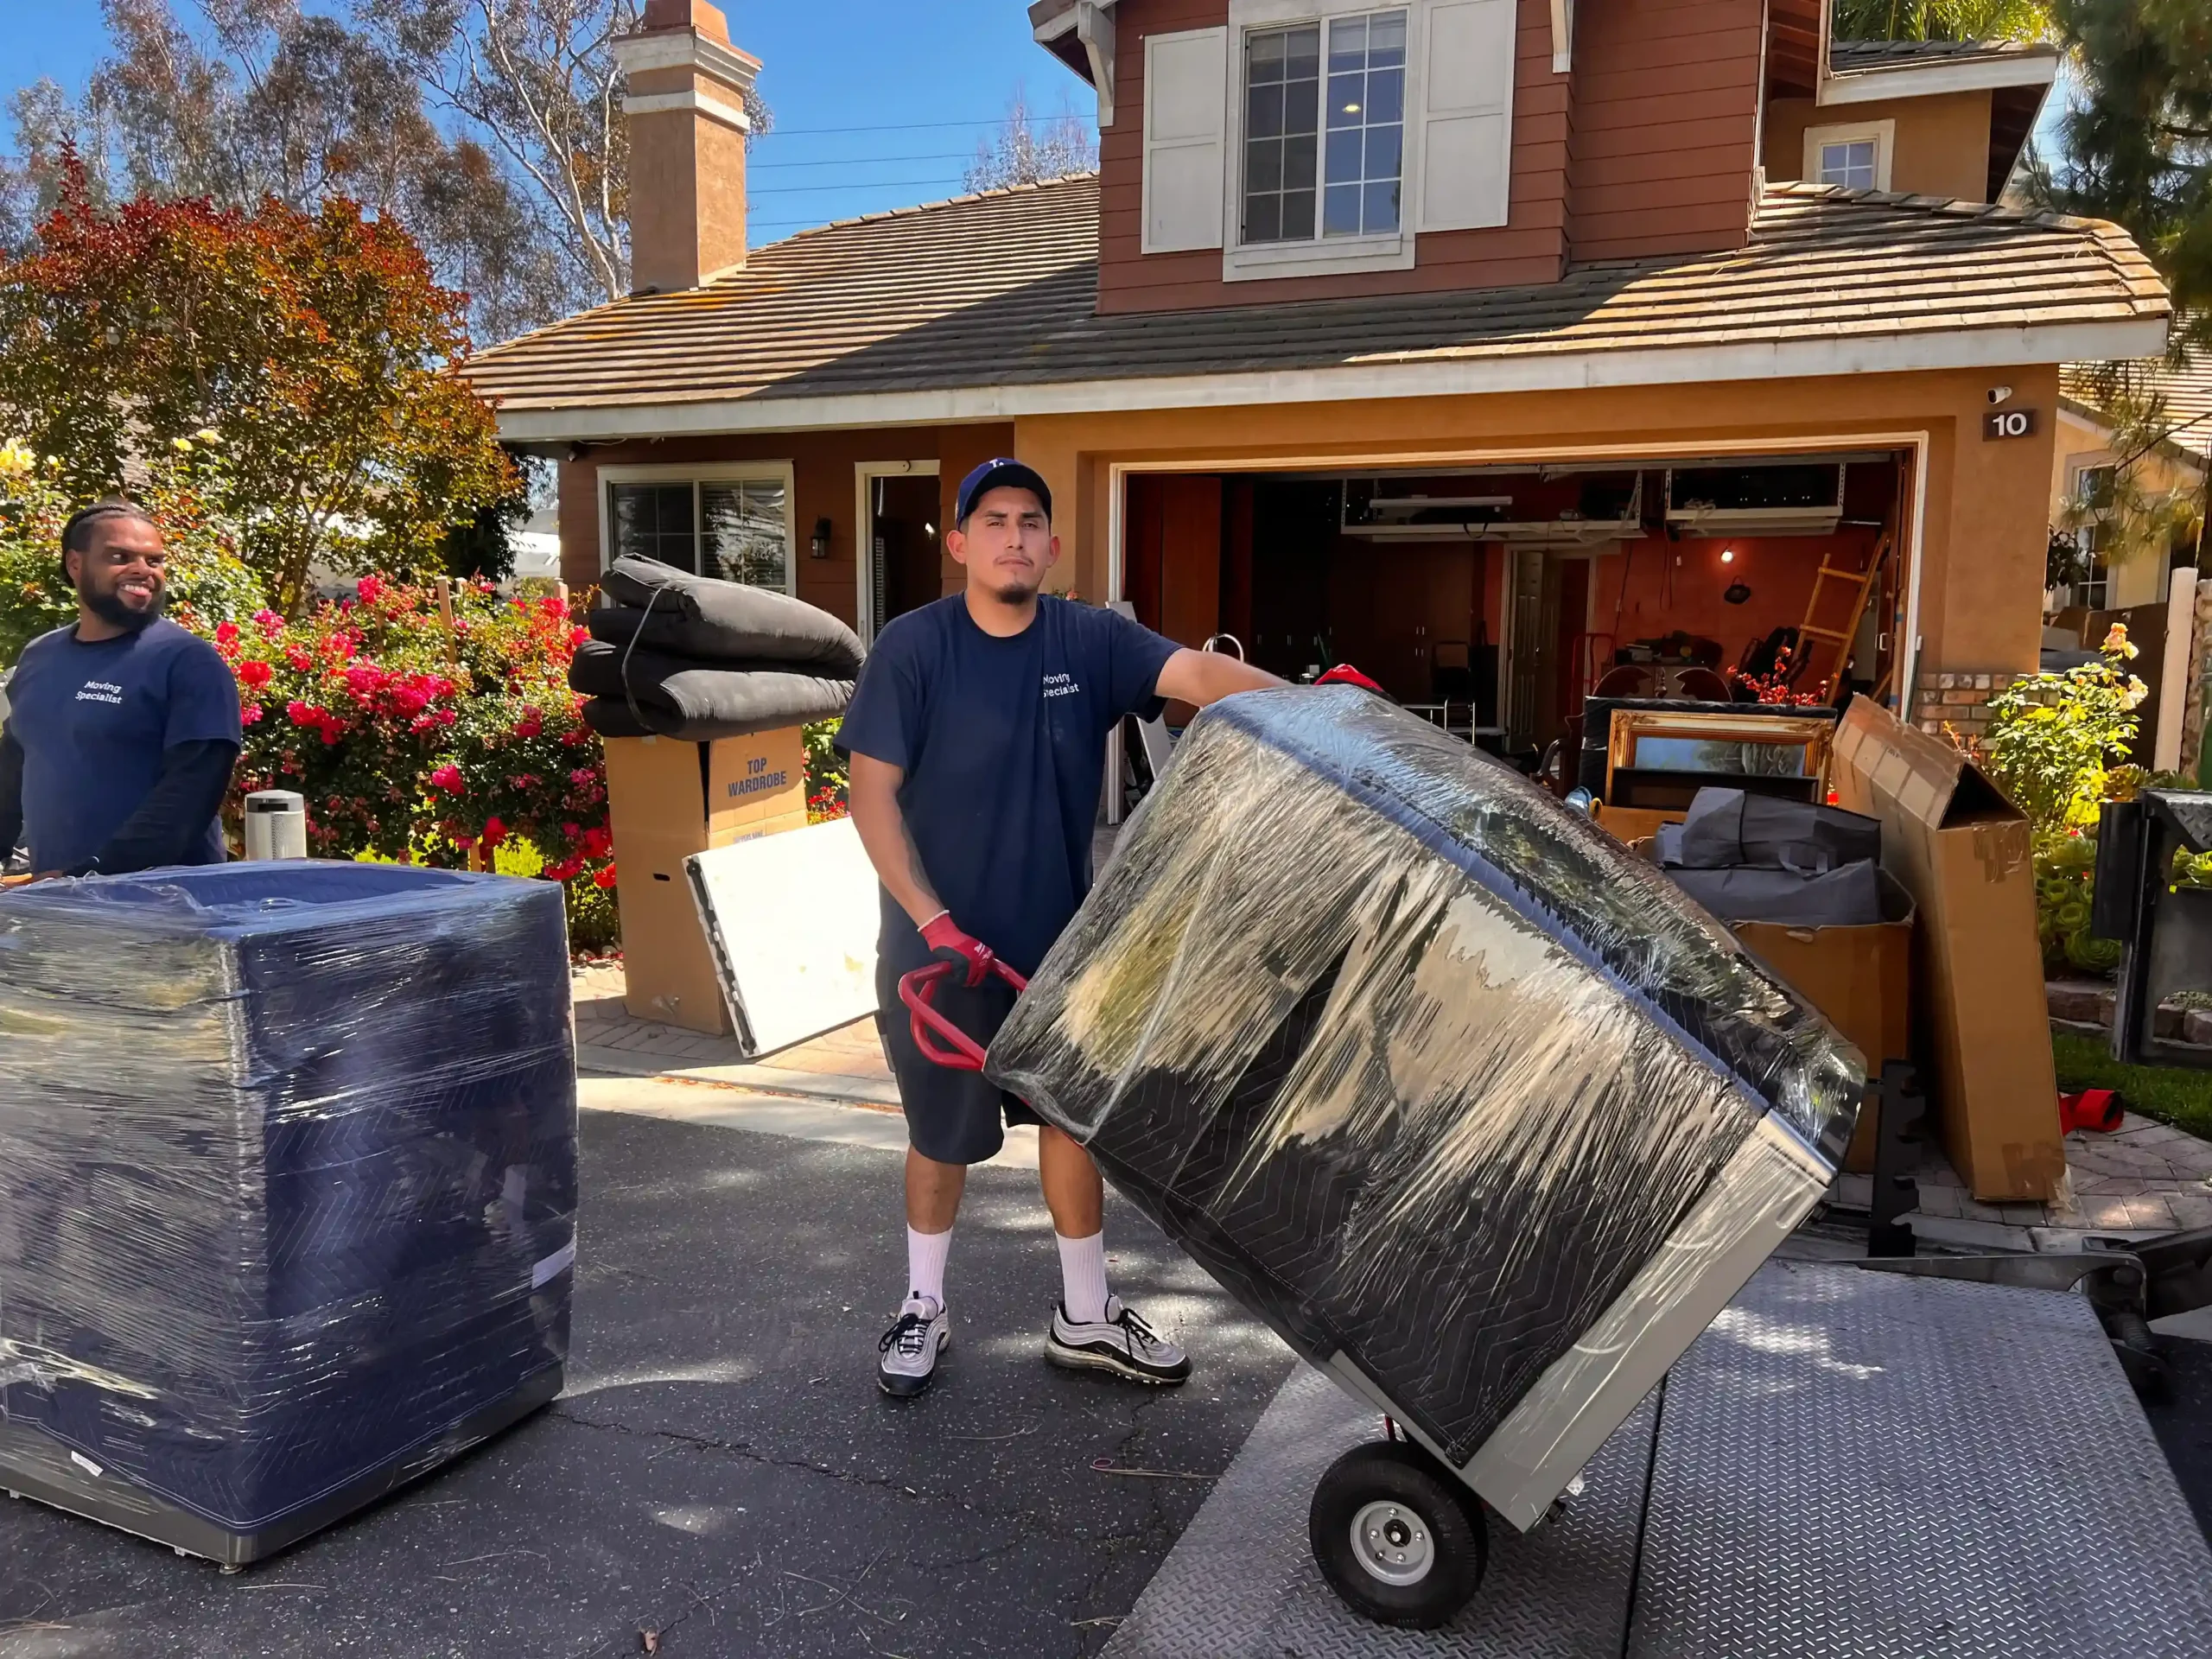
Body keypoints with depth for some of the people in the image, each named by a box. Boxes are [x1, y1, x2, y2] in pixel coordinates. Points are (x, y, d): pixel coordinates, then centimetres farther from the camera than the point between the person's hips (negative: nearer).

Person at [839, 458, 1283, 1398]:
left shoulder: (1091, 641, -3)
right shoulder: (914, 648, -10)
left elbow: (1197, 674, -17)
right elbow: (871, 793, -12)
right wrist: (935, 922, -20)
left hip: (1059, 938, 3)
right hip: (941, 946, -3)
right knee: (943, 1135, 11)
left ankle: (1086, 1317, 30)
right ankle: (923, 1309, 34)